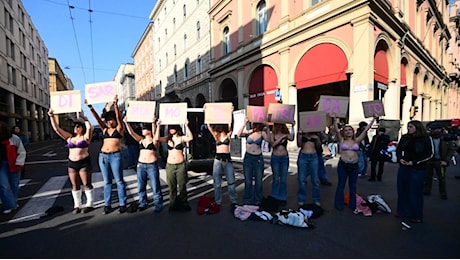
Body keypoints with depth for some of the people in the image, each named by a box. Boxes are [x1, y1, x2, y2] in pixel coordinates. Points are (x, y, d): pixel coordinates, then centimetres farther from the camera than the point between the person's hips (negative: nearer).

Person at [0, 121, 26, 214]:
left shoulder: (14, 139, -7)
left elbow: (21, 152, -4)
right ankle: (10, 205, 3)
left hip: (13, 165, -1)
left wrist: (19, 164, -11)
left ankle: (13, 204, 26)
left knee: (14, 185, 10)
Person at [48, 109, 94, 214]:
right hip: (72, 164, 5)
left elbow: (89, 127, -22)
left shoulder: (85, 137, -4)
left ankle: (89, 204, 11)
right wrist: (51, 116, 3)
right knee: (75, 185, 9)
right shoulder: (69, 137, 10)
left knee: (87, 184, 1)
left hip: (84, 163, -5)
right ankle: (77, 205, 18)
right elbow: (56, 128, 9)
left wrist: (85, 119, -8)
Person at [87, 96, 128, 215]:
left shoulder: (119, 129, 1)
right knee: (107, 181, 10)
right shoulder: (105, 129, 13)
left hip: (116, 156, -5)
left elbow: (118, 117, -12)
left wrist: (115, 104, -23)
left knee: (119, 181, 1)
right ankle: (107, 205, 18)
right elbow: (98, 118, 6)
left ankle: (122, 204, 8)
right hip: (103, 156, 5)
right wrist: (90, 107, -3)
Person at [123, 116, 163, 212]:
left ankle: (158, 204, 12)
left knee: (155, 186, 0)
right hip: (141, 165, 5)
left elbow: (154, 133, -23)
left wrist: (153, 123, -35)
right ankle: (143, 203, 27)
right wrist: (126, 123, -10)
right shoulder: (141, 140, 9)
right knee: (141, 186, 12)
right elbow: (131, 133, 0)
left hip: (152, 165, -5)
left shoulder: (154, 140, -4)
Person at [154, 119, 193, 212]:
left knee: (182, 186, 5)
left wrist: (186, 125, -25)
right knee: (172, 187, 11)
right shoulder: (167, 139, 7)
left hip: (181, 165, -3)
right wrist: (158, 126, -12)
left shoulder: (182, 138, -1)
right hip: (170, 165, 3)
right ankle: (173, 205, 24)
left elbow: (190, 138, -22)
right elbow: (156, 138, -8)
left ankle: (183, 204, 19)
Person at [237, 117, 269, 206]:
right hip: (248, 158, 0)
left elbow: (268, 140, -19)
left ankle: (258, 202, 25)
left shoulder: (262, 133, 0)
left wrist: (266, 129, -24)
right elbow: (239, 134, -20)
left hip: (259, 158, 0)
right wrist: (245, 123, -22)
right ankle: (247, 202, 23)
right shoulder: (248, 132, -1)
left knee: (258, 181, 8)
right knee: (248, 181, 8)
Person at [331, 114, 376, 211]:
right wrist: (334, 119, -27)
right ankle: (339, 204, 18)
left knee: (353, 186, 13)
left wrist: (373, 119, -3)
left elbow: (366, 130, 1)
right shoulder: (341, 140, 0)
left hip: (354, 165, 2)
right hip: (343, 165, -2)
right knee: (341, 185, 7)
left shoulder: (357, 140, 5)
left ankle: (353, 204, 27)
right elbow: (336, 131, -14)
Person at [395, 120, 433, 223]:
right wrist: (400, 158, -6)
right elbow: (398, 149, 12)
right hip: (403, 167, 5)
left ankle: (417, 216, 20)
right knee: (402, 190, 12)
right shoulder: (404, 137, 4)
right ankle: (403, 211, 27)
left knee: (415, 192, 4)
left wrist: (414, 162, -16)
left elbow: (429, 154, -9)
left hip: (418, 169, -5)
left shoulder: (426, 138, -8)